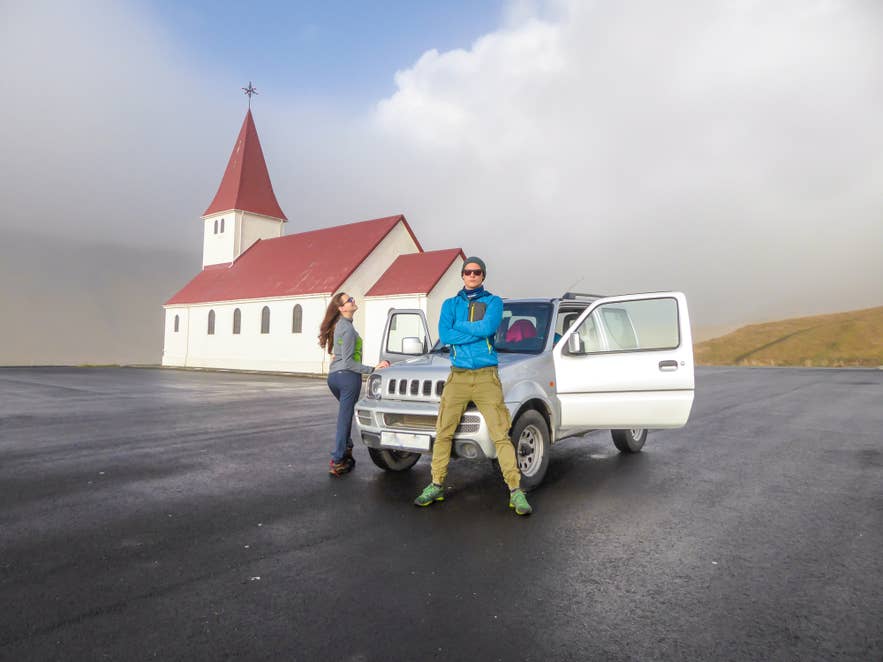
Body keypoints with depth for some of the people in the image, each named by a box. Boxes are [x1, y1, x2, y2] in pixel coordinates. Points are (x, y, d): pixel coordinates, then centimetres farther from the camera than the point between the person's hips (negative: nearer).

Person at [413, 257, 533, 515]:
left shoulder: (493, 302, 8)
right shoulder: (450, 304, 14)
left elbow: (489, 327, -14)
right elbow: (444, 335, -3)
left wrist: (460, 326, -3)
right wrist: (477, 331, -7)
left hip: (486, 377, -2)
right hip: (457, 377, 3)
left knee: (501, 435, -7)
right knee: (443, 433, 4)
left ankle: (515, 491, -2)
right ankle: (436, 486, 16)